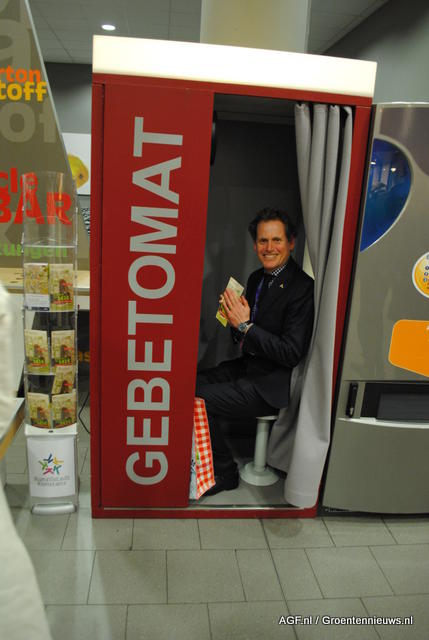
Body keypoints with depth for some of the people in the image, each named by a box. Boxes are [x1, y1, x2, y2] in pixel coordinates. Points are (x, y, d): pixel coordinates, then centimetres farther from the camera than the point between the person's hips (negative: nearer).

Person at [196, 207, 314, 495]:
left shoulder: (303, 288, -17)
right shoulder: (257, 278, 9)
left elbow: (292, 353, -21)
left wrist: (245, 325, -20)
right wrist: (235, 317, -8)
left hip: (271, 385, -8)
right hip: (248, 366, 8)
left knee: (199, 399, -18)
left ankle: (225, 473, 4)